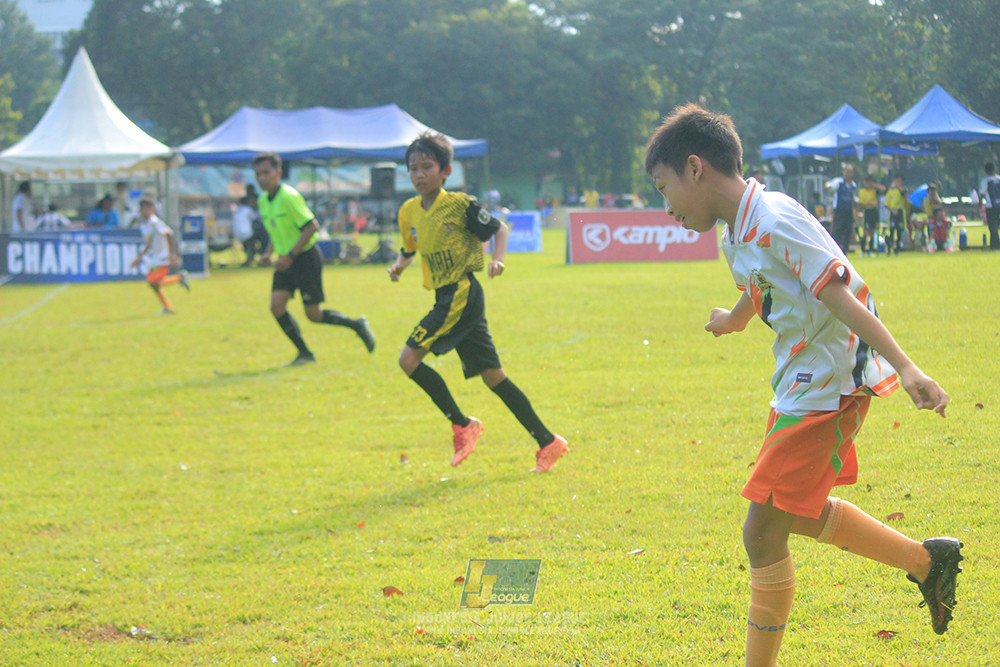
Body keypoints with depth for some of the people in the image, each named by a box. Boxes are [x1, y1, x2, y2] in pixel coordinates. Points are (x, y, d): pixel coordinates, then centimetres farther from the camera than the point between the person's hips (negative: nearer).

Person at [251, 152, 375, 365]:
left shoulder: (289, 197, -18)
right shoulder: (263, 201, 7)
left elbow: (311, 226, -20)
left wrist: (290, 255, -22)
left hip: (305, 257, -7)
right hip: (286, 260, 7)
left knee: (314, 315, -6)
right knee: (277, 305, -9)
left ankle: (357, 325, 18)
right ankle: (304, 353, 2)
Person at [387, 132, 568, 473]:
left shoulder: (460, 204, -9)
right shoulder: (409, 212, 10)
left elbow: (499, 228, -2)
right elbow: (409, 249, 23)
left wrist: (497, 259, -18)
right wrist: (399, 265, 2)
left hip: (462, 294, -8)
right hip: (446, 299, 8)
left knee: (409, 358, -14)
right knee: (492, 376, 7)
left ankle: (462, 424, -4)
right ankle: (547, 442, 10)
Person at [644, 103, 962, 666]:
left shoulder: (776, 222, -21)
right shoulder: (736, 236, 9)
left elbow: (840, 296, -28)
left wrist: (906, 368, -37)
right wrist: (734, 319, 55)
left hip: (829, 388, -10)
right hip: (802, 387, 10)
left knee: (763, 531, -9)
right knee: (802, 515, 25)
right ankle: (927, 561, 36)